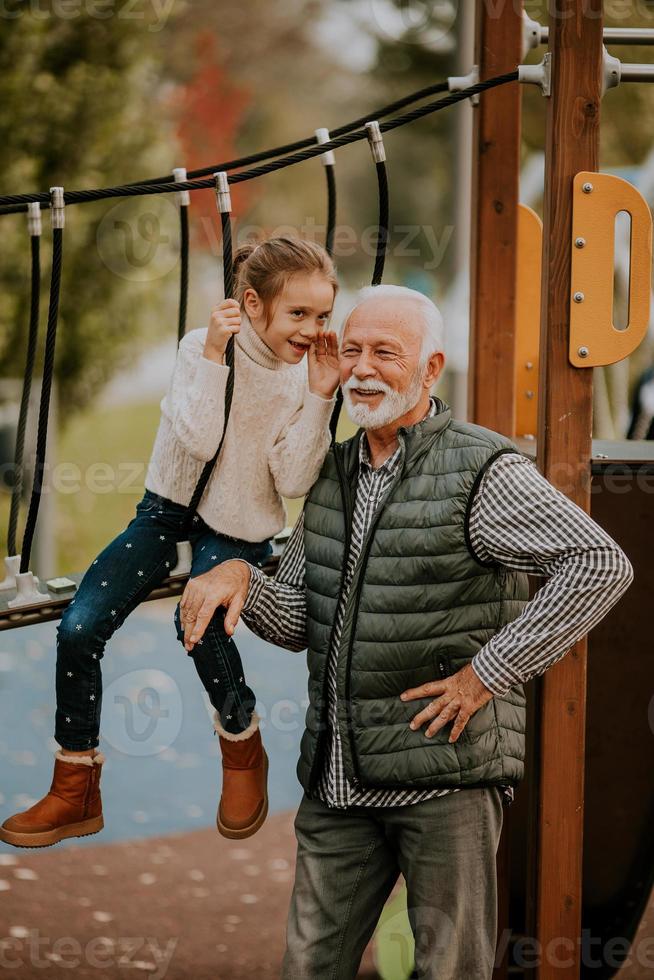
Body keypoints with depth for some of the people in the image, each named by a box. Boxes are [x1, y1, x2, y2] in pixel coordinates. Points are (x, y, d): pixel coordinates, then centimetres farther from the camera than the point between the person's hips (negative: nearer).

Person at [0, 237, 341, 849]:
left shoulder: (305, 374, -7)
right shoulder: (201, 350, -11)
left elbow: (292, 482, -14)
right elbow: (200, 441, -24)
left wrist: (320, 398, -22)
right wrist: (214, 355, -30)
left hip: (240, 530, -1)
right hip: (170, 510, 1)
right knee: (78, 628, -15)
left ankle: (242, 744, -4)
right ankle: (75, 792, 1)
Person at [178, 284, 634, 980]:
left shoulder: (482, 472, -10)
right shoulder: (333, 475, 11)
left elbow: (601, 566, -19)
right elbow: (296, 622, 15)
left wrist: (487, 672, -17)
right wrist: (238, 576, -6)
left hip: (447, 774, -6)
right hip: (339, 779, 6)